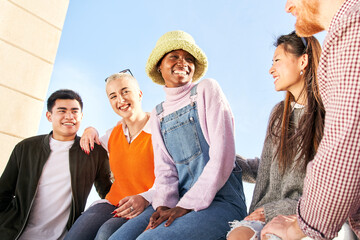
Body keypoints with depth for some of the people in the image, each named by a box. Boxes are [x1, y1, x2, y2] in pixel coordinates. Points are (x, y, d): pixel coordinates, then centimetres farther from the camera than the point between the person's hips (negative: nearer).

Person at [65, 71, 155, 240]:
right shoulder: (113, 134, 14)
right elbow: (91, 152, 35)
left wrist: (146, 198, -30)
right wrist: (90, 131, 13)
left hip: (147, 208, -4)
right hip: (113, 203, 5)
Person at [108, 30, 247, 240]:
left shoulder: (207, 89, 2)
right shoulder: (158, 115, 16)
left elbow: (222, 153, -8)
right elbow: (164, 167, 9)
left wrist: (189, 204, -14)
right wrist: (164, 204, -11)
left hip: (221, 200, -4)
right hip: (181, 201, 5)